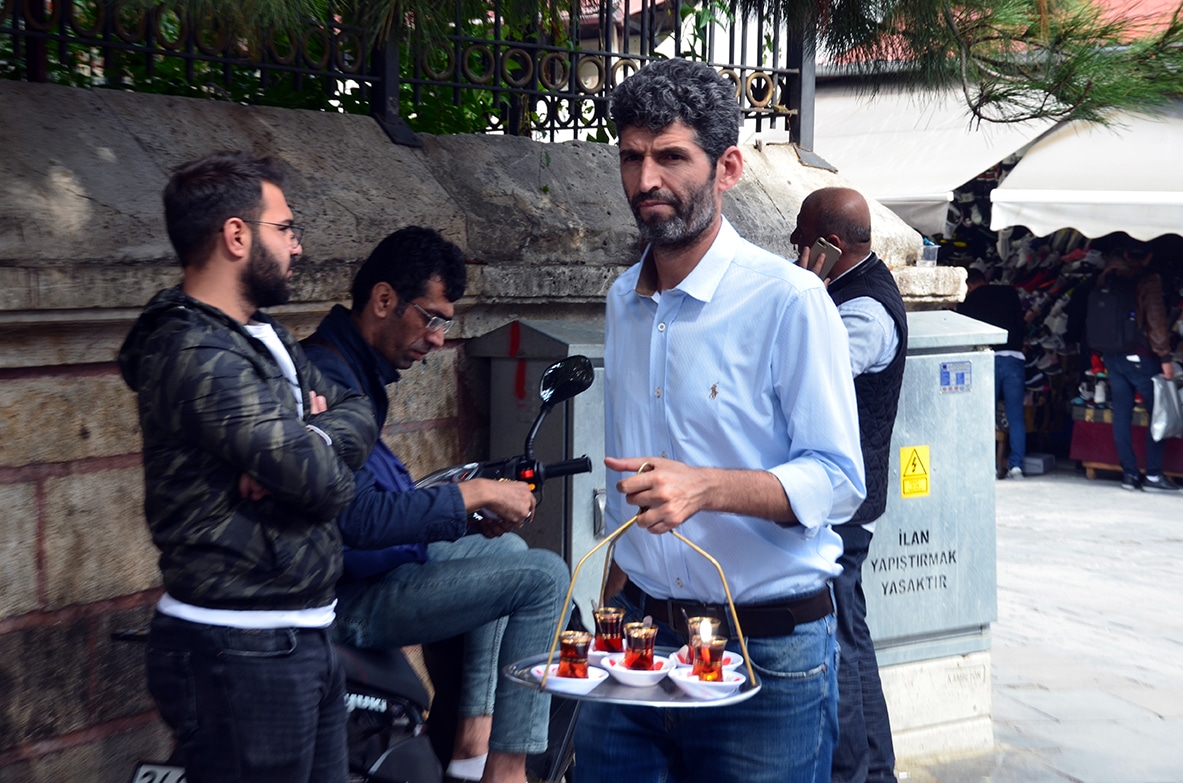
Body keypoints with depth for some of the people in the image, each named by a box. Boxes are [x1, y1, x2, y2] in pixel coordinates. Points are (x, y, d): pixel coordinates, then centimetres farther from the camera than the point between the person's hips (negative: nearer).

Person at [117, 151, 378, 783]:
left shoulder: (264, 337, 12)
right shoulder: (199, 357, -20)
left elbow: (358, 415, 8)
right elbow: (323, 481, -25)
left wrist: (303, 446, -12)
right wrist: (315, 448, -2)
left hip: (302, 638, 9)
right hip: (240, 654, -9)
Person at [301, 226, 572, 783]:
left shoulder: (355, 367, 11)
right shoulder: (329, 378, -22)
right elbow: (361, 518, -29)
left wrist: (472, 507, 3)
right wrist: (473, 495, -20)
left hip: (374, 566, 11)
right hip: (353, 600, -11)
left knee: (506, 549, 26)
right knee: (544, 576, -13)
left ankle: (473, 737, 20)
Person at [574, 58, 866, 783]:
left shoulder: (789, 300, -12)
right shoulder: (624, 299, 11)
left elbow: (838, 479, -15)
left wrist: (706, 486, -29)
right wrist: (617, 596, 17)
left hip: (768, 653, -6)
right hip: (639, 633, 6)